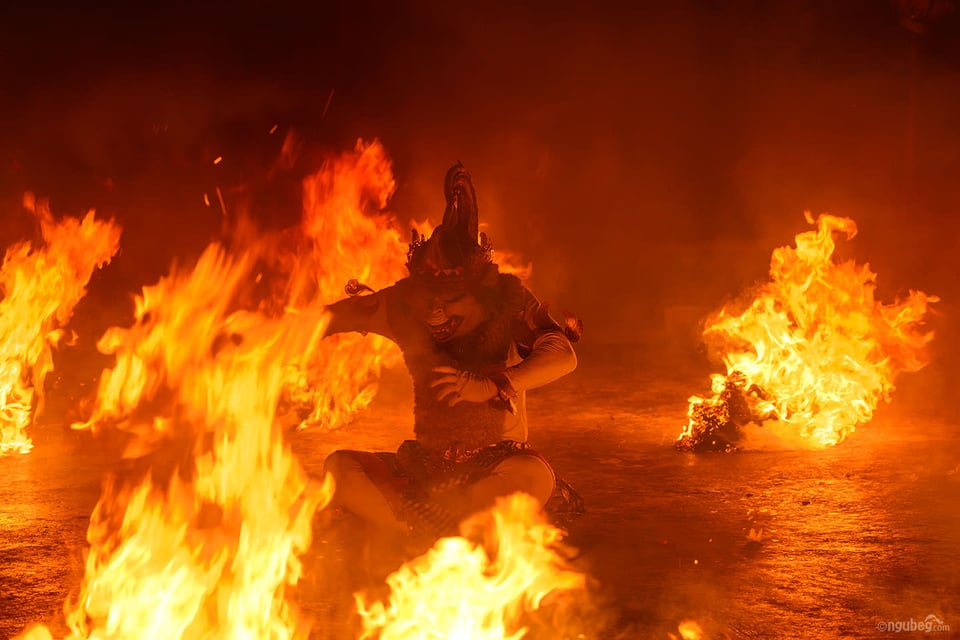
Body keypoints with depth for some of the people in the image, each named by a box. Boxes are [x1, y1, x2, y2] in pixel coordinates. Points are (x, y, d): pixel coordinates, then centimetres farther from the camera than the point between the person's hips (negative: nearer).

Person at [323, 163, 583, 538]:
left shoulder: (504, 297, -9)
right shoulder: (406, 304, -3)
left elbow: (563, 356, -23)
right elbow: (332, 318, 7)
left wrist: (488, 386, -33)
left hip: (494, 462, -3)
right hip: (426, 463, 3)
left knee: (534, 475, -37)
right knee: (340, 467, -21)